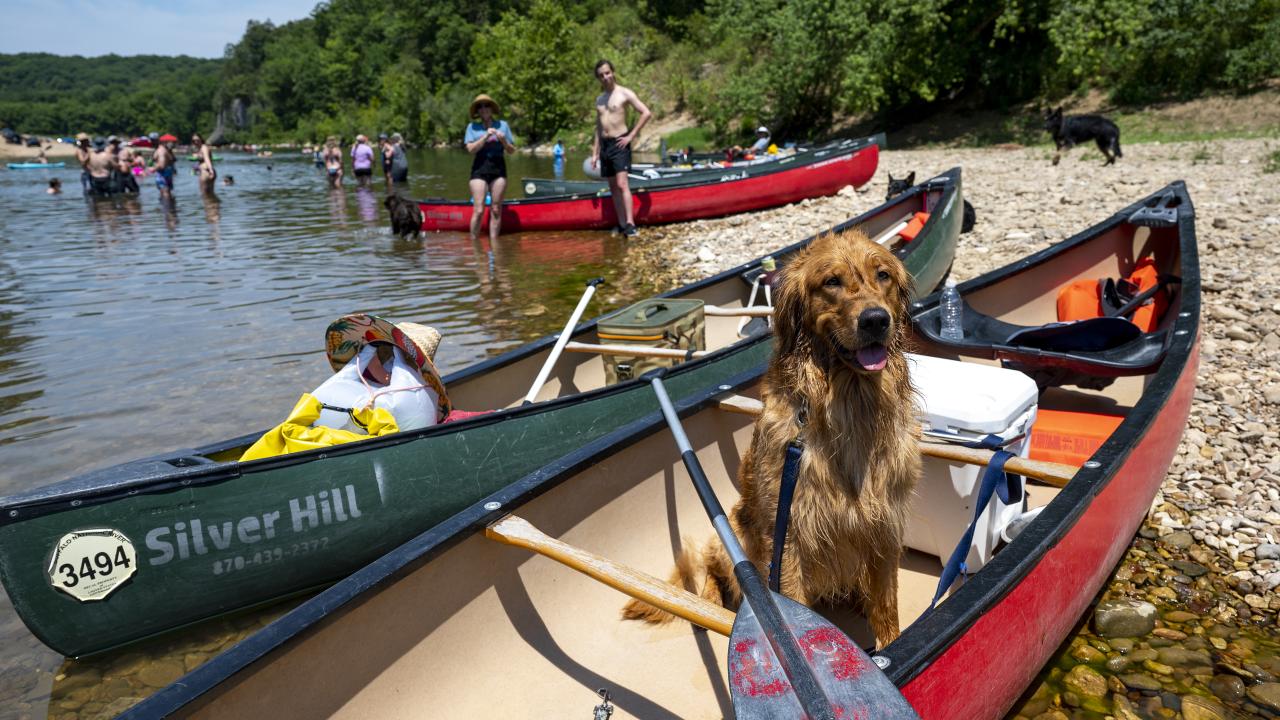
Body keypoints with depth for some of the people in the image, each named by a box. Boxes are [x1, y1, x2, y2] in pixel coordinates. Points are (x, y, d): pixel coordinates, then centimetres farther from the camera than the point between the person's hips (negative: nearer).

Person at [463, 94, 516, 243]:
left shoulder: (502, 125, 11)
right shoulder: (472, 127, 8)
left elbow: (511, 151, 11)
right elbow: (471, 149, -5)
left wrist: (504, 141, -8)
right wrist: (486, 136, -12)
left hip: (499, 169, 2)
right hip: (479, 169, -2)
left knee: (496, 210, 1)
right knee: (478, 210, -10)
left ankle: (493, 244, 6)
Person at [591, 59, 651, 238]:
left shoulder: (624, 93, -4)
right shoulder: (599, 99, 15)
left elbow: (646, 113, -10)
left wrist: (631, 136, -12)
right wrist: (595, 152, 15)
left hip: (619, 144, -7)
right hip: (604, 144, 7)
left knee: (622, 184, -17)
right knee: (613, 187, 6)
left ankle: (630, 223, -21)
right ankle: (621, 224, 9)